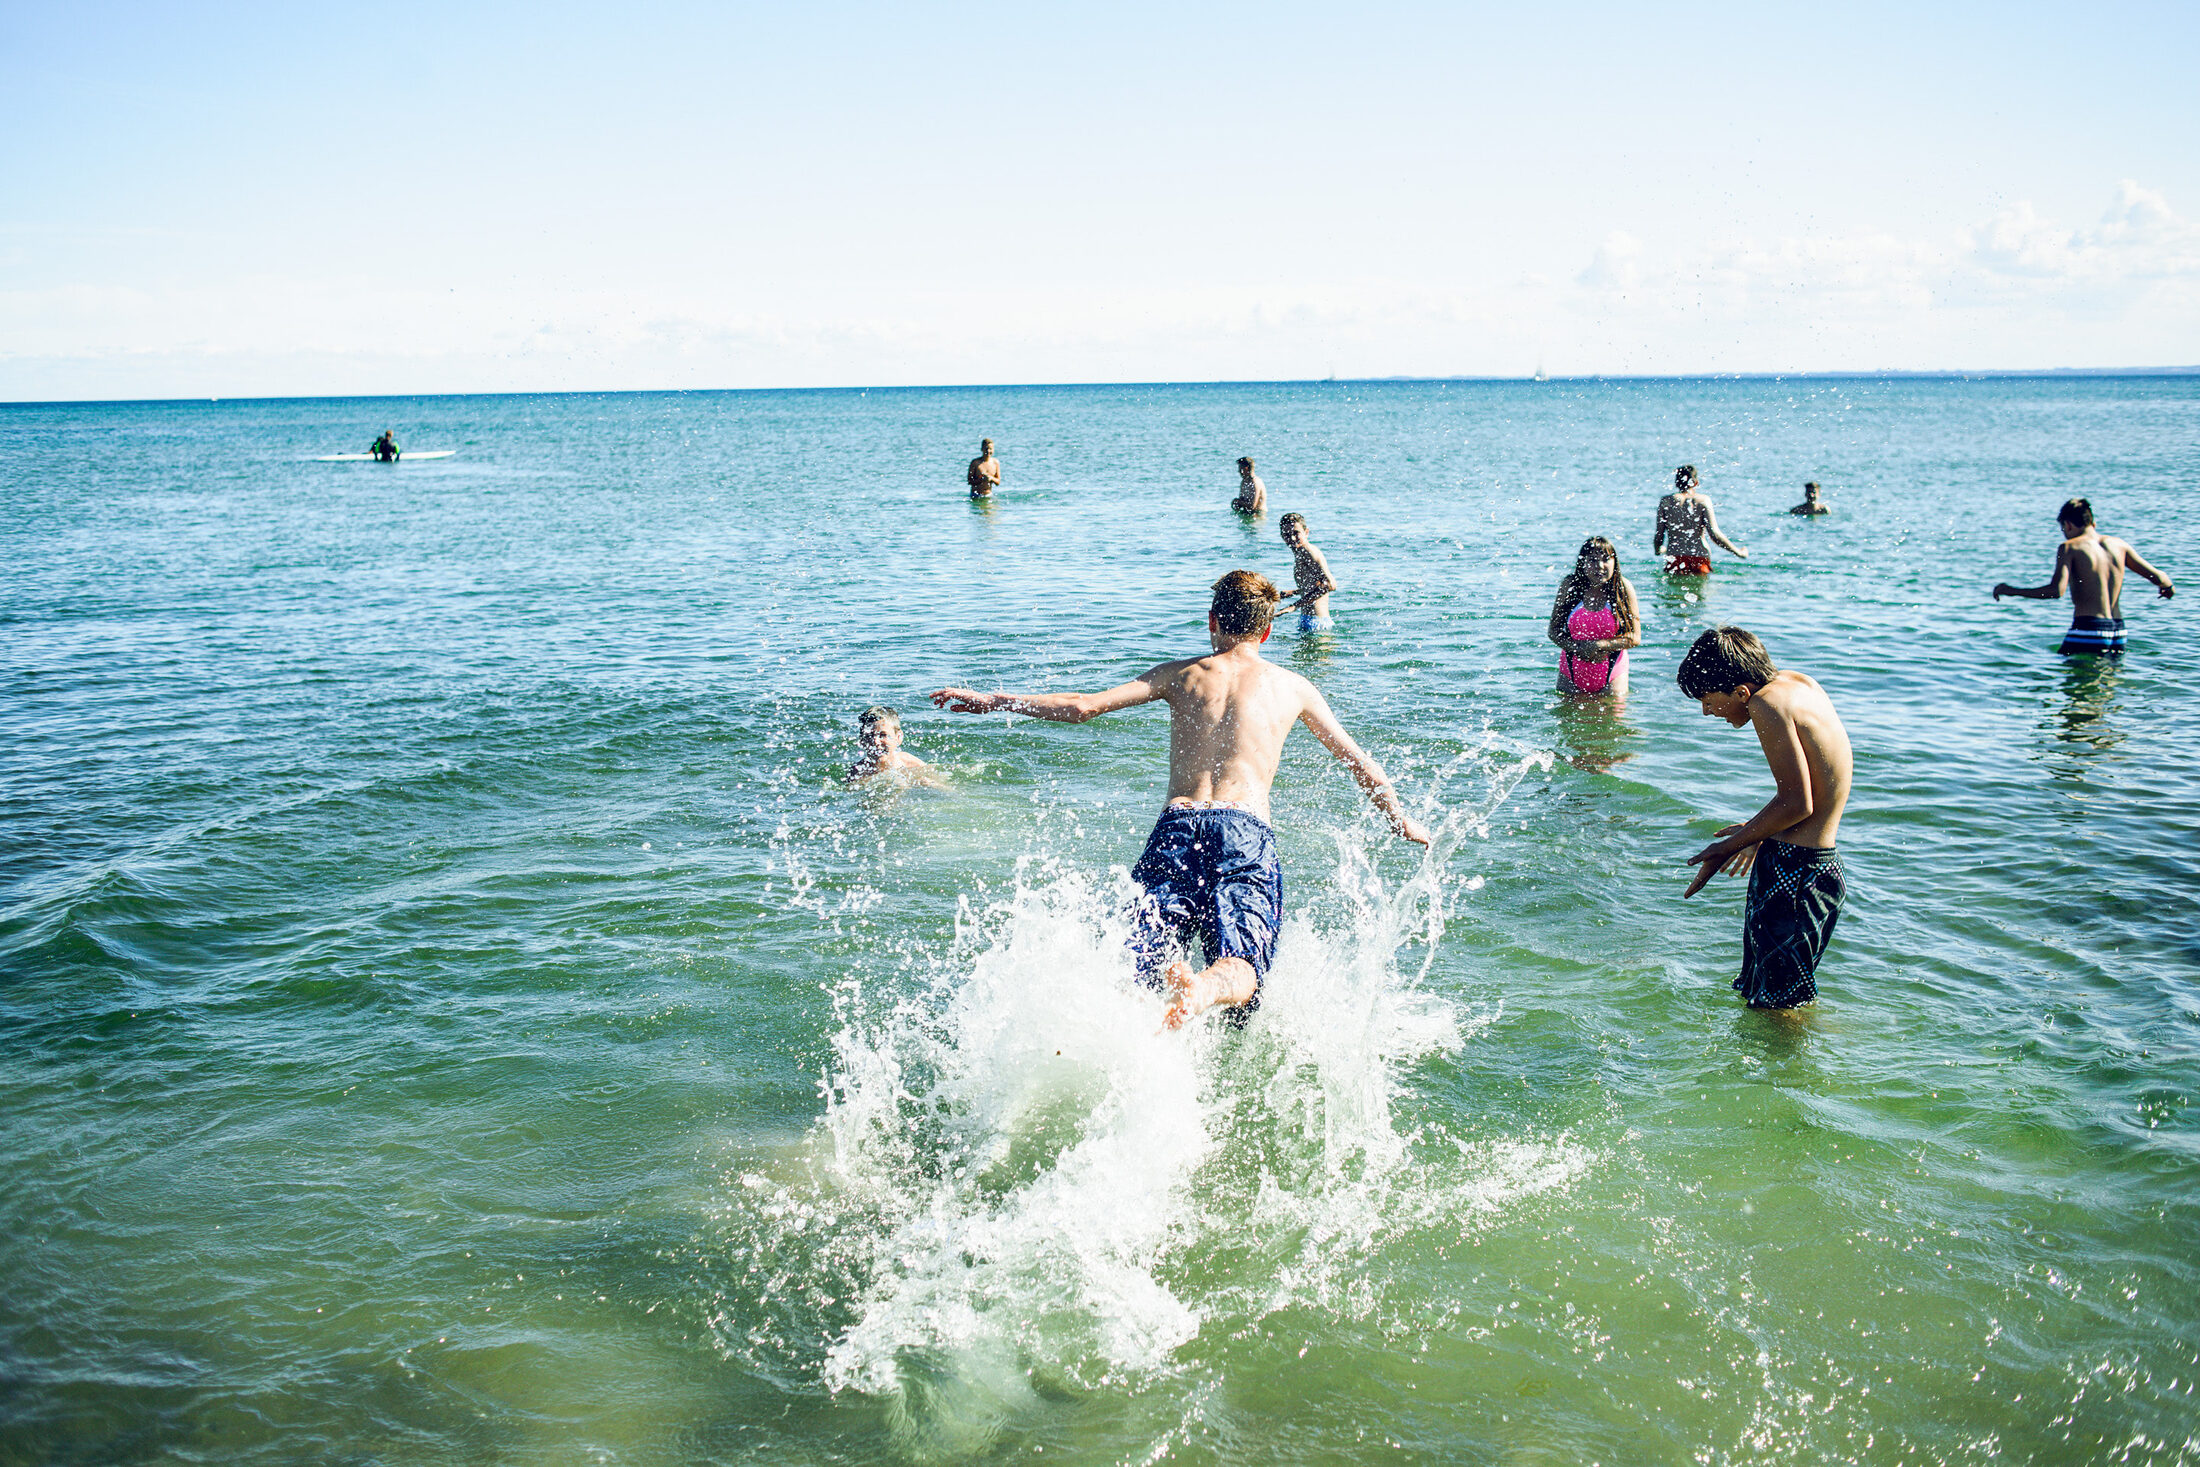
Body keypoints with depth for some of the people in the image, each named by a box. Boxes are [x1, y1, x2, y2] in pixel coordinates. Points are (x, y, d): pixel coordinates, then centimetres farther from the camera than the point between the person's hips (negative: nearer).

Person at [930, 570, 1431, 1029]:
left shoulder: (1182, 674, 19)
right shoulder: (1292, 687, 20)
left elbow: (1084, 707, 10)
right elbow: (1358, 762, 27)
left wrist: (989, 701, 18)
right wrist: (1403, 821, 43)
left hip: (1178, 825, 1)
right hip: (1246, 831, -1)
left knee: (1139, 959, -2)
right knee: (1241, 966, -16)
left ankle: (1165, 981, -39)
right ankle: (1205, 989, -52)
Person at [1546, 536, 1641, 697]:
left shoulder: (1623, 588, -9)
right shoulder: (1569, 586, -7)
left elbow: (1635, 638, -9)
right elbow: (1553, 630, -2)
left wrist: (1600, 646, -22)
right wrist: (1578, 648, -19)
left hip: (1611, 674, -1)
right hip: (1573, 670, 1)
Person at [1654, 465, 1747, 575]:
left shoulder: (1666, 501, 6)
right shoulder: (1703, 501, 2)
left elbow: (1659, 536, 6)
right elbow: (1715, 535, -4)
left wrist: (1657, 550, 29)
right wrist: (1739, 552, 7)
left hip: (1674, 560, 1)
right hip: (1699, 558, -1)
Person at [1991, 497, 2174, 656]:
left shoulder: (2070, 547, -4)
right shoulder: (2118, 544, 12)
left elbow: (2056, 591, -18)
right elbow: (2157, 577, 14)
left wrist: (2011, 590, -9)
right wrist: (2168, 587, 38)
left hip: (2088, 628, -6)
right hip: (2118, 631, 6)